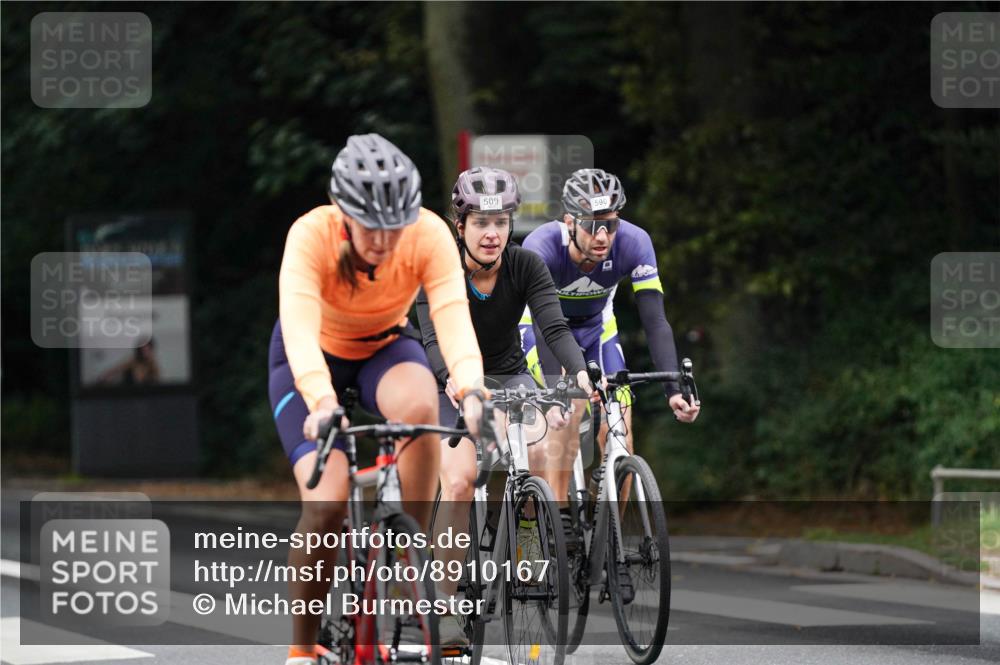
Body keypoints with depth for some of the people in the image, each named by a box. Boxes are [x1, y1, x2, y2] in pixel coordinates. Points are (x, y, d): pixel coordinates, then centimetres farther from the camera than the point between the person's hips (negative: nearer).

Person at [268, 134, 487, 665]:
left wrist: (471, 391, -57)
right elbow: (300, 327, -45)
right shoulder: (311, 235, -32)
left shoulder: (429, 234, -27)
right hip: (312, 359, -2)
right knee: (327, 502, -21)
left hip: (386, 347, 2)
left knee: (421, 408, -35)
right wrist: (322, 404, -62)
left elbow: (453, 316, -38)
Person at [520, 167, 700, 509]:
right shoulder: (541, 246, -36)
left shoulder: (633, 243, -29)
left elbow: (655, 321, -31)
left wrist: (673, 390, -42)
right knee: (566, 419, -24)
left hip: (596, 330, 3)